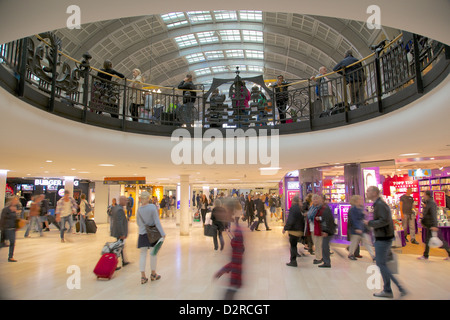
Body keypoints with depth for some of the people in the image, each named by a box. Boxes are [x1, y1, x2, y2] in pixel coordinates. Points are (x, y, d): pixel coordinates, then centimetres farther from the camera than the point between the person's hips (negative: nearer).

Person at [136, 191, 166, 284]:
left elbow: (138, 222, 9)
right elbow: (157, 221, -15)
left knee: (143, 254, 9)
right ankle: (153, 274, 24)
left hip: (142, 234, 3)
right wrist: (162, 233, -12)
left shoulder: (139, 209, -2)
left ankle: (143, 276, 10)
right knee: (153, 254, 10)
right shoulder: (152, 207, -14)